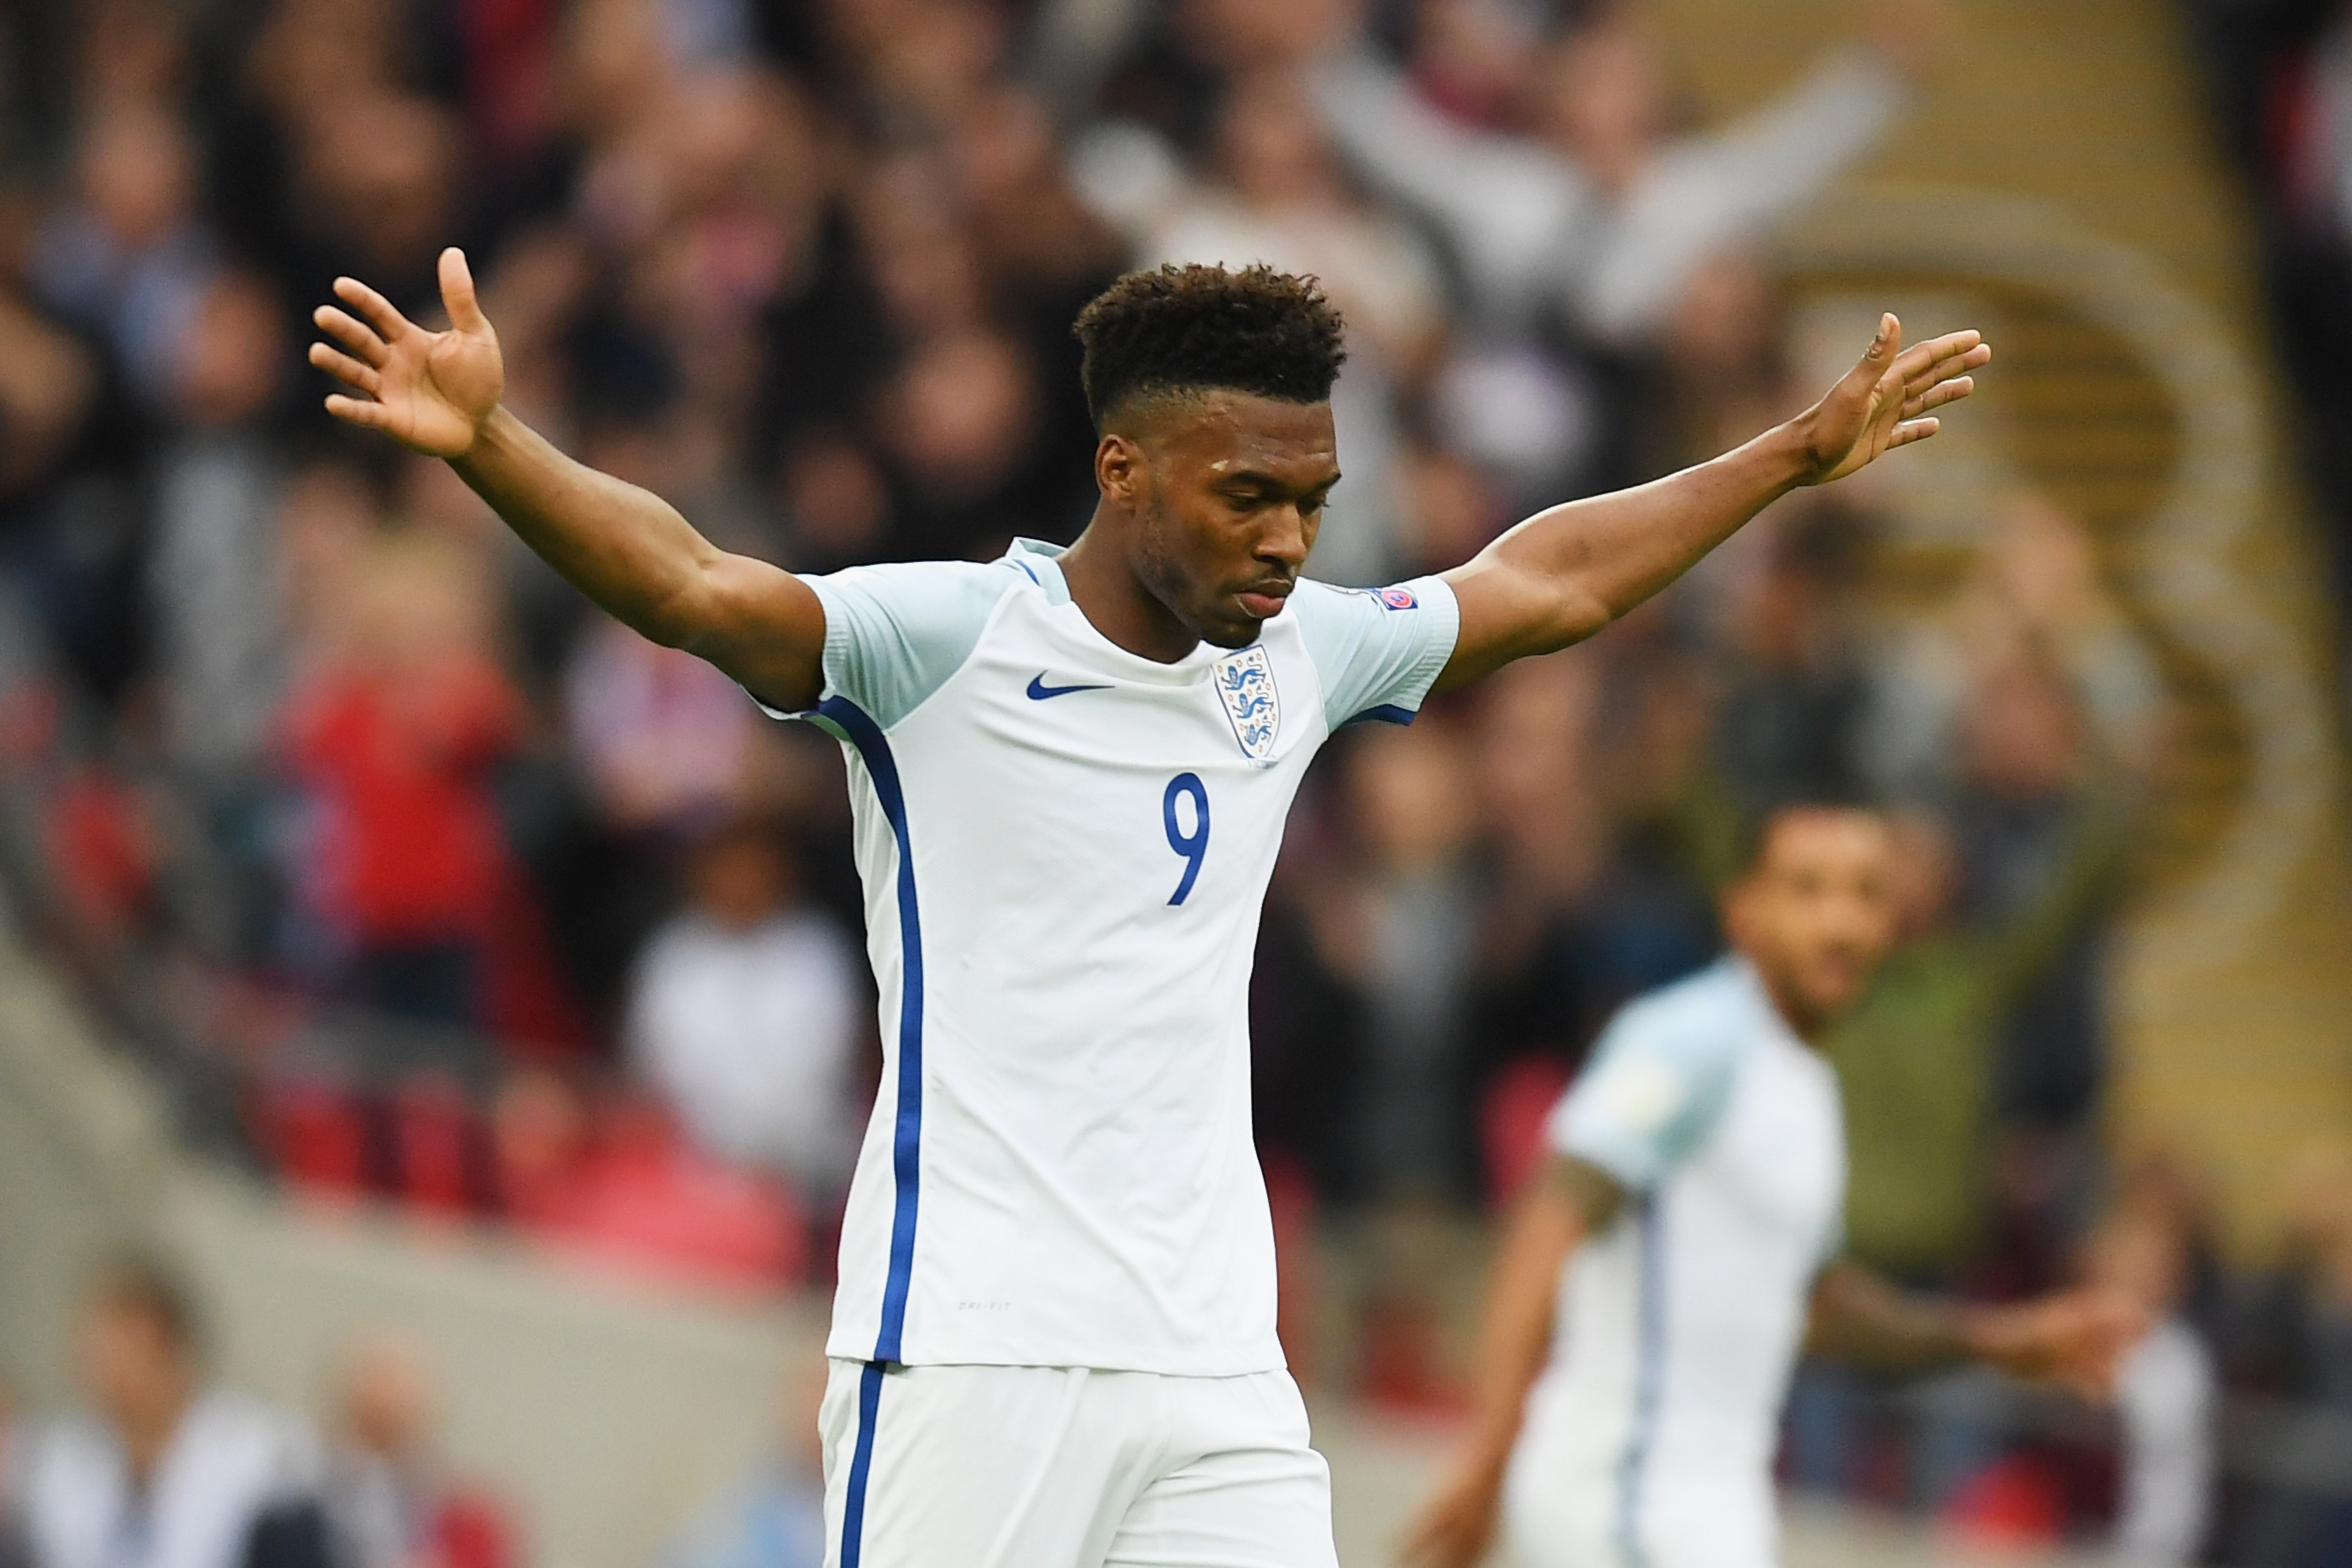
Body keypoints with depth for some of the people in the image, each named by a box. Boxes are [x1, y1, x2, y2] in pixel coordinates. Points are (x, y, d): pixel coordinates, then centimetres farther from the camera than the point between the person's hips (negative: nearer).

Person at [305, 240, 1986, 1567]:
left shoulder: (1299, 657, 12)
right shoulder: (947, 642, -7)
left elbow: (1549, 581, 28)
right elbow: (690, 584, -21)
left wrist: (1809, 450, 34)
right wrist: (490, 443, -38)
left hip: (1217, 1360, 6)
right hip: (972, 1354, -6)